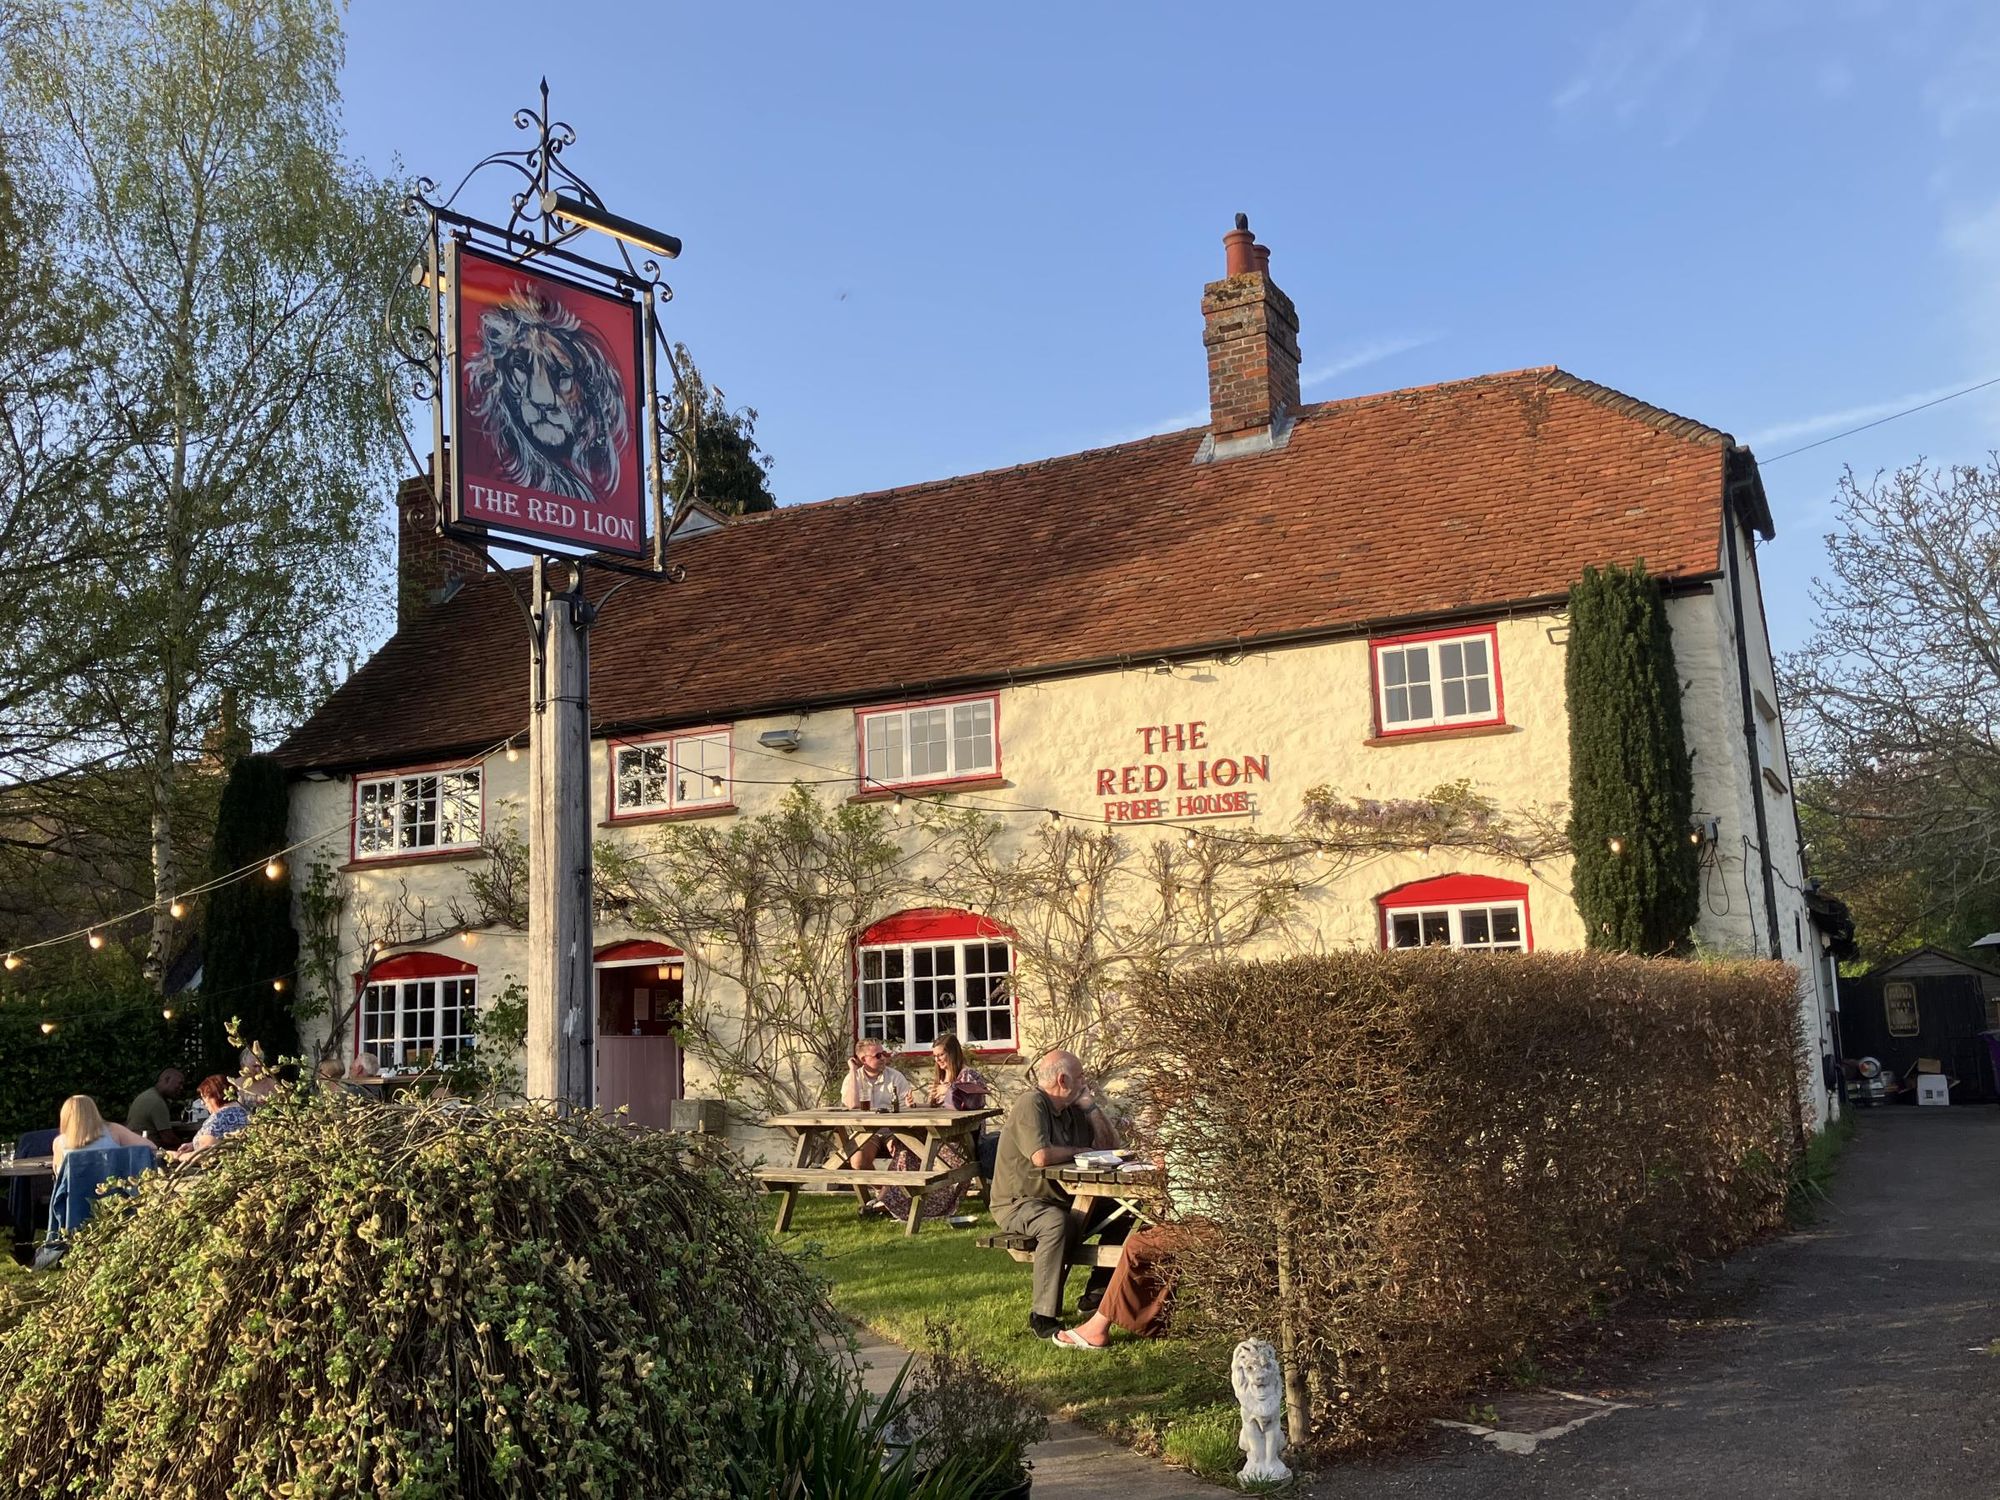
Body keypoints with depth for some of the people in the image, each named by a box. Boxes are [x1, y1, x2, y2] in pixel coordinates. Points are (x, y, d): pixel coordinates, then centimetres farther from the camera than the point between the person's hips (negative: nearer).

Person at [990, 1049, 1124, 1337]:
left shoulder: (1070, 1109, 11)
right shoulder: (1031, 1103, -18)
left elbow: (1110, 1143, 11)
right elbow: (1041, 1156, -32)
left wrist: (1089, 1105, 0)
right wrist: (1078, 1151, -13)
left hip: (1062, 1199, 9)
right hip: (1018, 1203, -9)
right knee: (1057, 1223, -38)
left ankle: (1096, 1295, 9)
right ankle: (1044, 1316, -30)